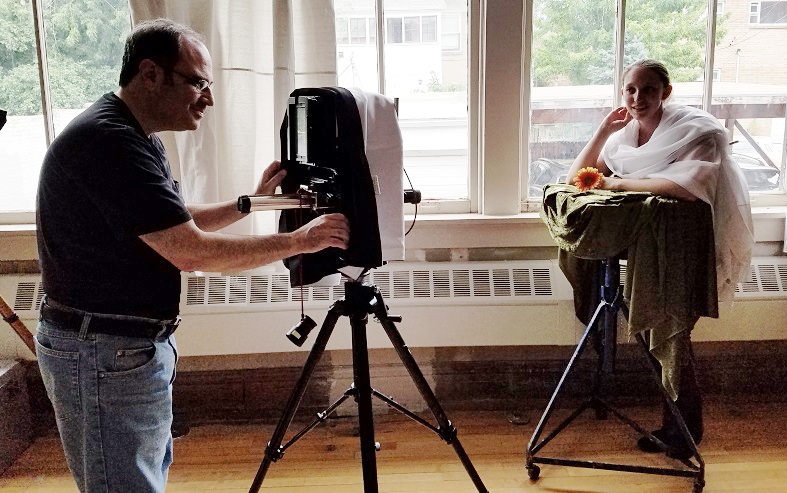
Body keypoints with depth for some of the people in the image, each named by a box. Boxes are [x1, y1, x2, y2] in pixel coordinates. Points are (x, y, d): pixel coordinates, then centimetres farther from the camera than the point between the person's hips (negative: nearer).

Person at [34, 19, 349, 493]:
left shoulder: (135, 139, 9)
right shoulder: (107, 142, -23)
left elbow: (176, 223, 21)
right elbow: (192, 252, -26)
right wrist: (297, 241, -18)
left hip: (135, 344, 10)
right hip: (106, 352, -10)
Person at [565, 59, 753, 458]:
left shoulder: (698, 129, -17)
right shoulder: (626, 131, 4)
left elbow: (688, 186, -35)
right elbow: (577, 177, 3)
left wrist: (620, 183, -25)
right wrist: (605, 129, -7)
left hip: (696, 247, -6)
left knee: (672, 332, -7)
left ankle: (685, 432, 12)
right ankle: (674, 426, 22)